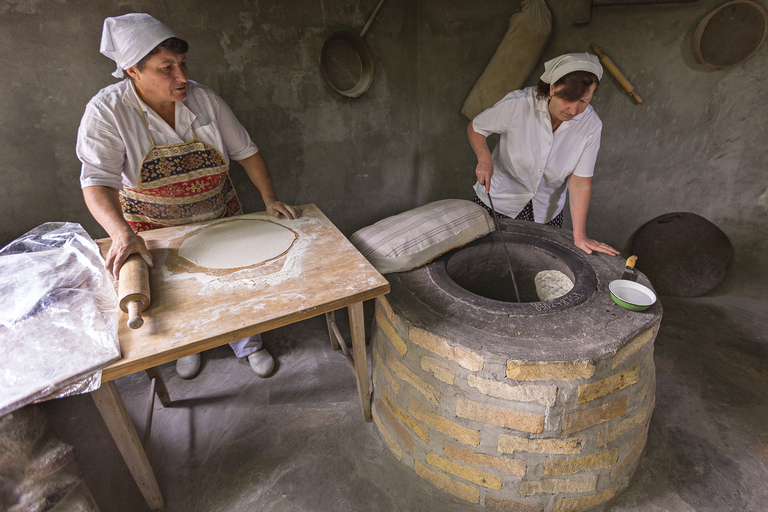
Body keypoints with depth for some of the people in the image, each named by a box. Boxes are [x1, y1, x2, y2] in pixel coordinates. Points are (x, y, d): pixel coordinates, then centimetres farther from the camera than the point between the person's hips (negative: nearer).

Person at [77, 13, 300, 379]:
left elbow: (245, 150, -6)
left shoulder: (203, 98, -11)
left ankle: (248, 345, 39)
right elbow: (97, 181, -27)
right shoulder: (107, 111, -19)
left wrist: (270, 199, -15)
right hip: (157, 230, -1)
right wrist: (122, 234, -43)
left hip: (220, 218, 2)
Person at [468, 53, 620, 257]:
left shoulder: (590, 125, -17)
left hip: (547, 211, 2)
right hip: (497, 201, -2)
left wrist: (579, 235, -17)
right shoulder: (518, 104, -26)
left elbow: (580, 183, -14)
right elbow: (475, 127, -10)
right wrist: (484, 158, -30)